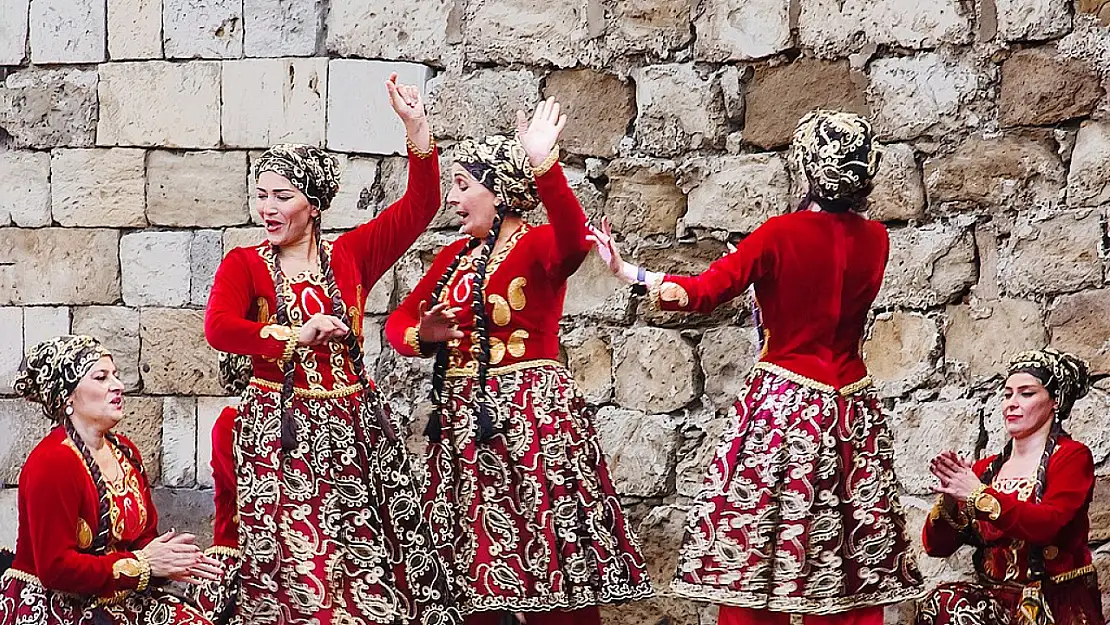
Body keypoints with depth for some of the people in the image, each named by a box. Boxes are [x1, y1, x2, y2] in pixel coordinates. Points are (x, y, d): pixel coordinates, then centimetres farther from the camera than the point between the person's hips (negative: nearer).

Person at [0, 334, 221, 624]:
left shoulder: (124, 451, 11)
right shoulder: (51, 462, -15)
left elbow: (146, 537, 15)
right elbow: (56, 567, -19)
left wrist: (173, 563, -8)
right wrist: (143, 565, -15)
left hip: (118, 601, 8)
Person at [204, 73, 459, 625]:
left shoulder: (350, 256, 7)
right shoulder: (243, 264, 3)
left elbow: (419, 206, 2)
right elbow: (218, 327, -14)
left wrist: (416, 127, -7)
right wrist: (294, 336, -19)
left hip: (352, 425, 2)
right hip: (279, 429, -2)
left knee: (368, 559, 1)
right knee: (295, 564, -6)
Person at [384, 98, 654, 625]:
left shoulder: (537, 244, -6)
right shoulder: (455, 256, 15)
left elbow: (572, 243, -30)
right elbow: (399, 320, 17)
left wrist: (543, 167, -42)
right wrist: (422, 335, -6)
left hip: (531, 415, -7)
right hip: (463, 419, 7)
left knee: (552, 575, -7)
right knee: (473, 563, 9)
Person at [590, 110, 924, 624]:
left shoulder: (782, 234, -11)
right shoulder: (875, 240, 3)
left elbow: (703, 292, -15)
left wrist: (628, 272, -11)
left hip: (783, 405, -5)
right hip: (851, 413, 5)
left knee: (754, 560, 1)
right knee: (851, 564, 8)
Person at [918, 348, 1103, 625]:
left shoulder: (1072, 456, 1)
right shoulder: (985, 469, 14)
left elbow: (1048, 524, -18)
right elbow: (937, 546, 7)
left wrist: (980, 496, -22)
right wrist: (948, 499, -13)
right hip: (996, 598, 5)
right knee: (943, 601, -29)